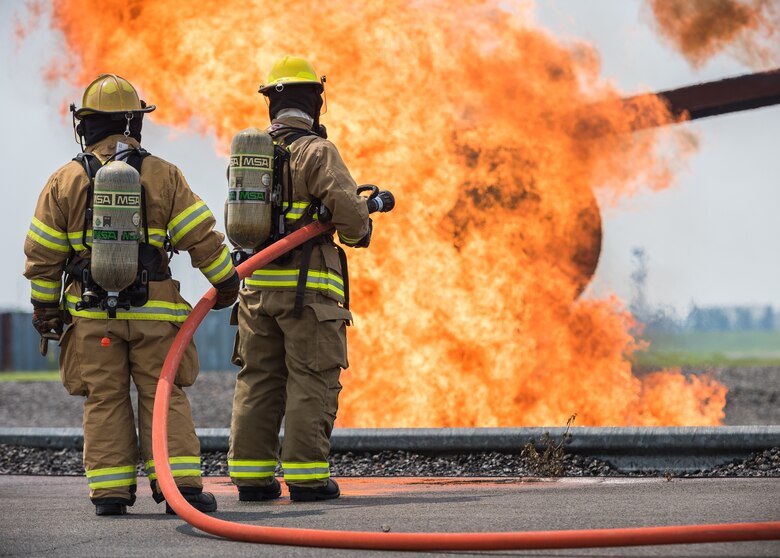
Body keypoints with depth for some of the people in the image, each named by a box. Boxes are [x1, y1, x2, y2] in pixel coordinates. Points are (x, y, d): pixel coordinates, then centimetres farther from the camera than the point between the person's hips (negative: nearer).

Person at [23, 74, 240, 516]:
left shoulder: (65, 181, 1)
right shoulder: (163, 175, 0)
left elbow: (42, 255, 3)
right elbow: (202, 237, 0)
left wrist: (45, 308, 14)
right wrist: (227, 281, 13)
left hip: (91, 314, 0)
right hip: (154, 312, 0)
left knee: (105, 402, 6)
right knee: (165, 398, 4)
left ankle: (110, 492, 3)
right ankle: (181, 484, -4)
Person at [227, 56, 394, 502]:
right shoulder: (317, 152, -10)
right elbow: (350, 211, -18)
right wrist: (359, 234, 8)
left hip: (256, 283, 6)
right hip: (308, 285, -6)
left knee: (258, 381, 10)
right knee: (311, 381, -2)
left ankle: (251, 476, 9)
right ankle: (306, 476, -4)